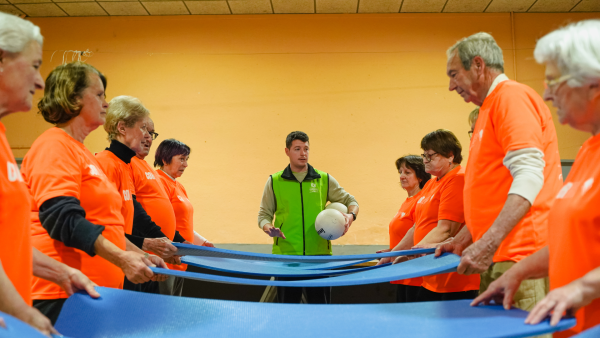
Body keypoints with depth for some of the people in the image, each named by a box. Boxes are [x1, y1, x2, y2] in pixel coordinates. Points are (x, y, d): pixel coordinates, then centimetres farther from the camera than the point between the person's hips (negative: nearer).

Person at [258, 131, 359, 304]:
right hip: (285, 254, 0)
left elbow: (350, 200, 14)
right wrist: (268, 227, -11)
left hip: (319, 254, 1)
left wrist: (350, 215, -8)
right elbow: (264, 213, 10)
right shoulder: (274, 181, 7)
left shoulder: (325, 179, 9)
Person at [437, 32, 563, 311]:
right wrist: (463, 240, 20)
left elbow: (529, 176, -21)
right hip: (497, 260, 10)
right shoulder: (490, 108, 23)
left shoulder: (512, 97, -8)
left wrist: (487, 245, -27)